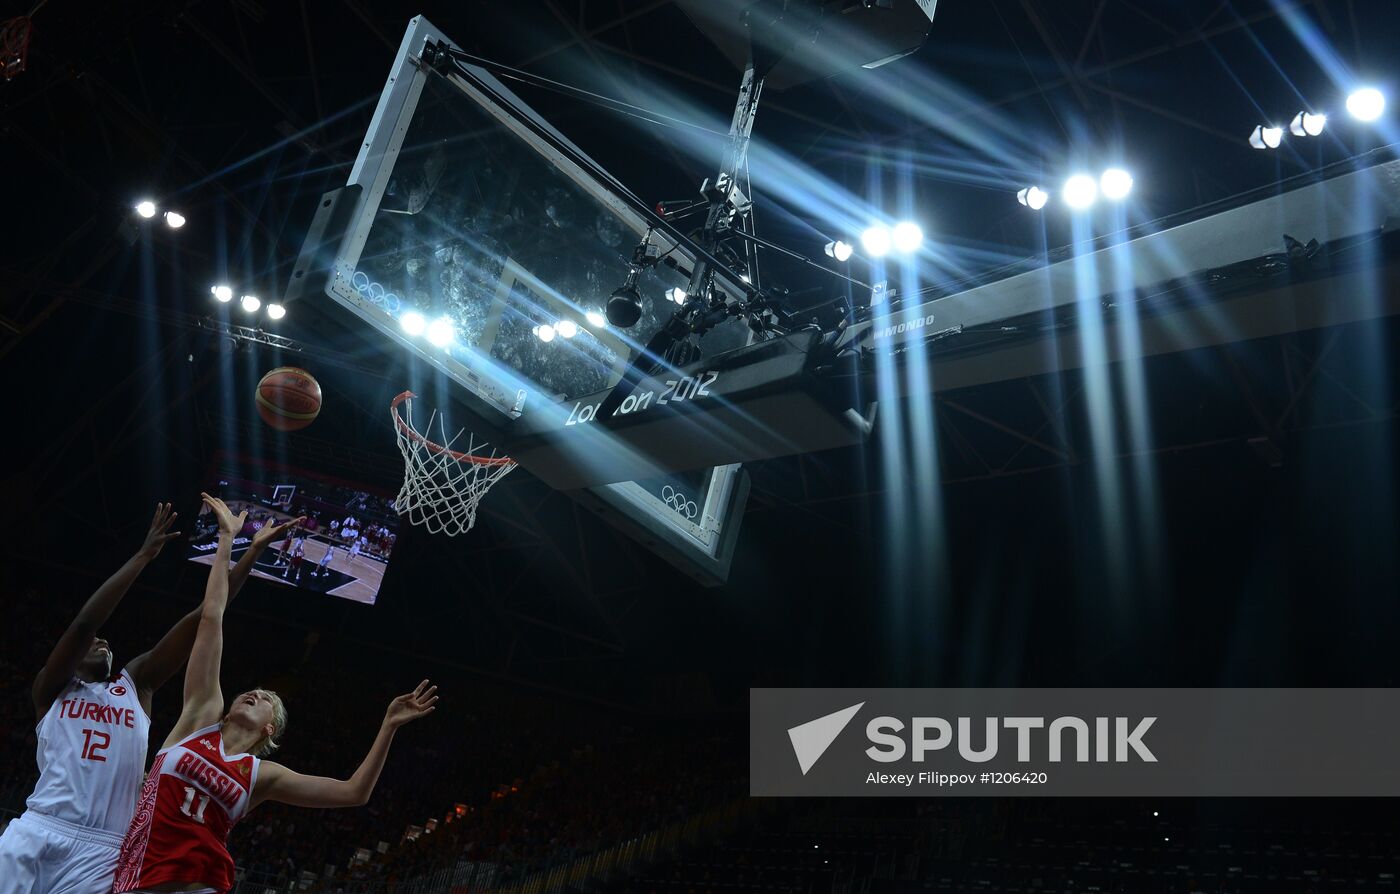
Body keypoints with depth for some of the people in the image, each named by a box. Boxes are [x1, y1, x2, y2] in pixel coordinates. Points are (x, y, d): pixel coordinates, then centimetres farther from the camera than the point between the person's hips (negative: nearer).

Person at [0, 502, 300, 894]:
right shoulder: (51, 689, 12)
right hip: (34, 832, -1)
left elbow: (202, 619, 10)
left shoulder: (136, 683, 17)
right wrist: (144, 555, -9)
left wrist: (254, 549, 4)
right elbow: (84, 623, -7)